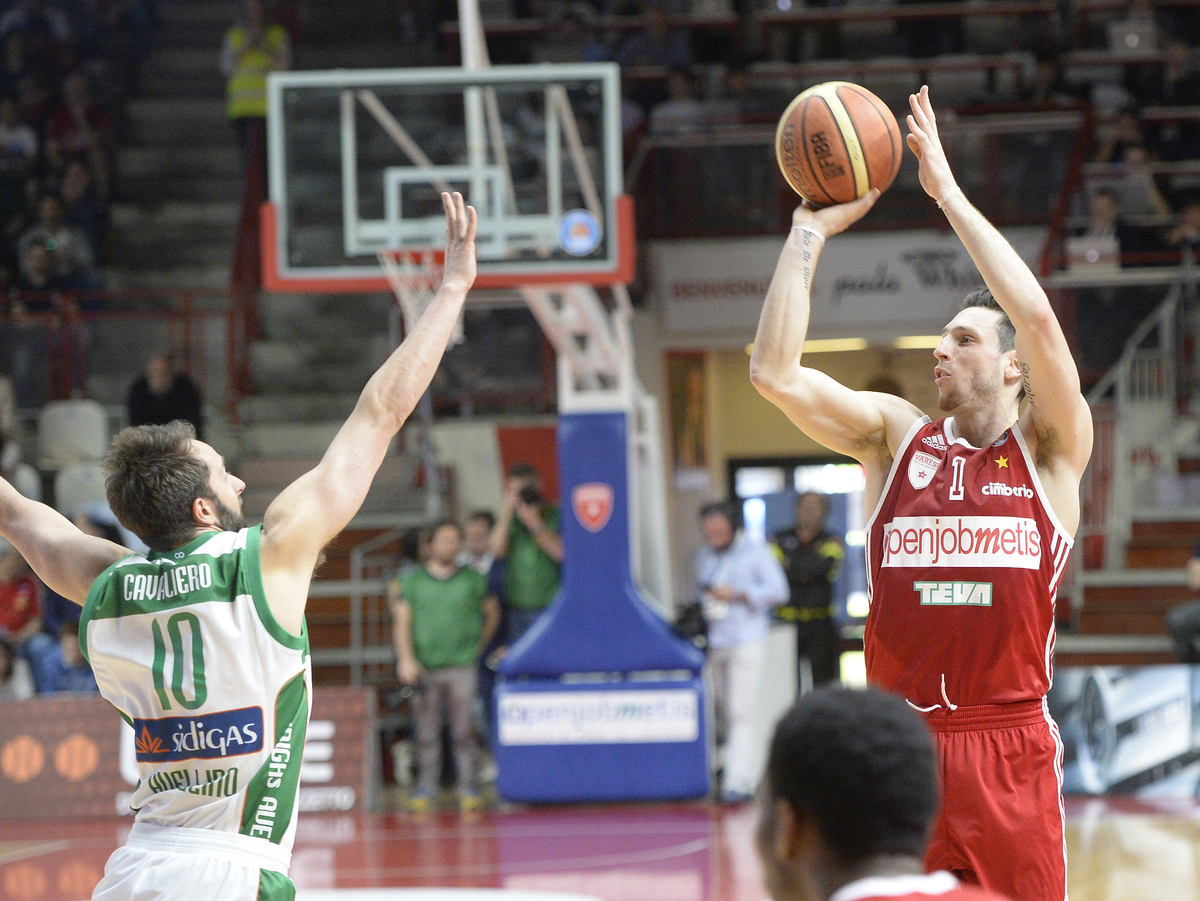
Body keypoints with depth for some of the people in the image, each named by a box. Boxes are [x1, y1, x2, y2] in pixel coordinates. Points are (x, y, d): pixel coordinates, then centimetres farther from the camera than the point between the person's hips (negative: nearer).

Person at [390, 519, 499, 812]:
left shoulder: (473, 580, 7)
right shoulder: (413, 580, 5)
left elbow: (492, 612, 21)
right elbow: (402, 620, -1)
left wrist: (479, 646, 19)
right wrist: (405, 659, -13)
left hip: (462, 664, 0)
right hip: (425, 665, 0)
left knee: (463, 730, -3)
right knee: (427, 731, 2)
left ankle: (467, 788, 1)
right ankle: (426, 788, 10)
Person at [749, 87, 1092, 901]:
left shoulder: (1049, 450, 2)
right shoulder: (895, 435, 10)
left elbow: (1038, 318, -14)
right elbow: (775, 373, -1)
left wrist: (948, 192, -11)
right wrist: (810, 233, -1)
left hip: (1011, 747, -2)